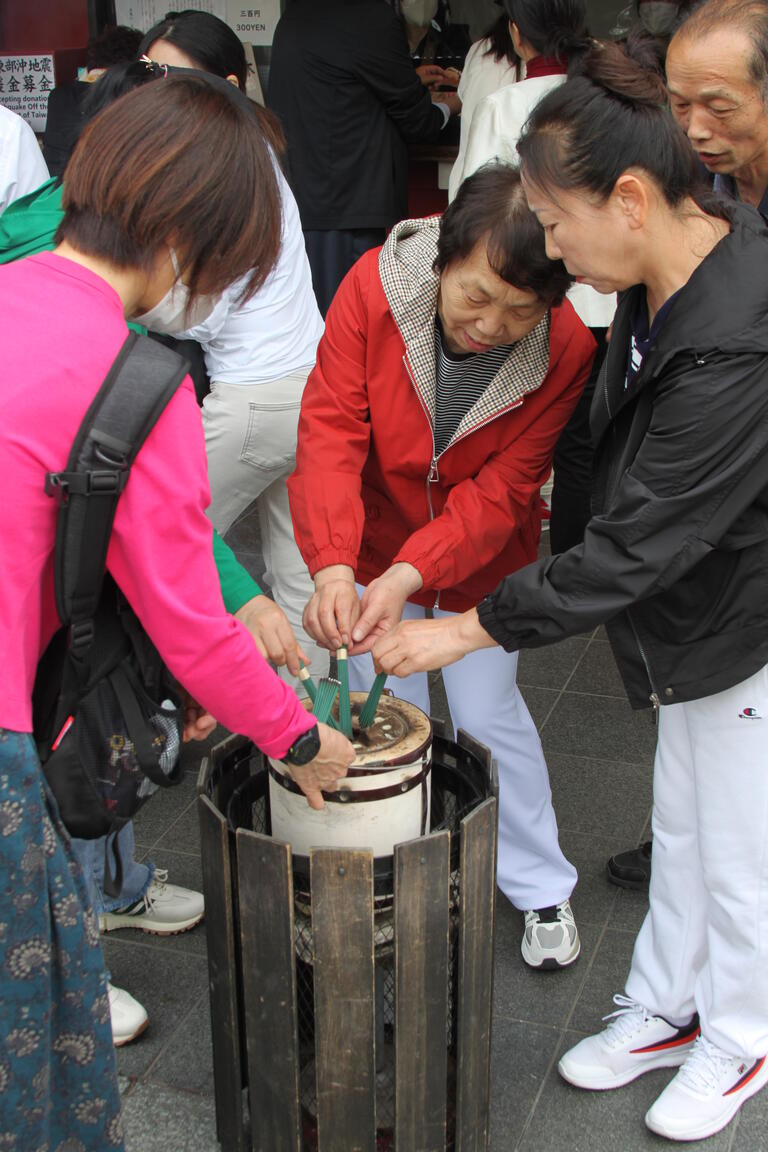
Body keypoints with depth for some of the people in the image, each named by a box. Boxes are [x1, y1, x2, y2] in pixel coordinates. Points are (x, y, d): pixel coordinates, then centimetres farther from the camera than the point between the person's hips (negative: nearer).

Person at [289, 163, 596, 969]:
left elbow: (502, 489, -22)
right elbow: (330, 430, -26)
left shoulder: (566, 350, -24)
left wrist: (410, 573, -35)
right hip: (375, 537, 1)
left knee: (488, 713, 3)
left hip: (481, 553, -1)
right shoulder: (374, 288, -25)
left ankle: (543, 890, 25)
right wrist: (332, 565, -40)